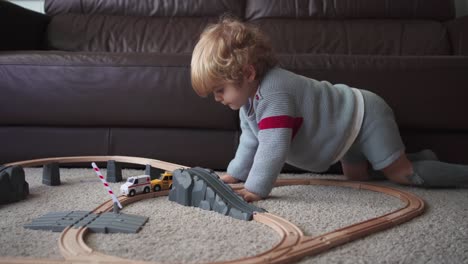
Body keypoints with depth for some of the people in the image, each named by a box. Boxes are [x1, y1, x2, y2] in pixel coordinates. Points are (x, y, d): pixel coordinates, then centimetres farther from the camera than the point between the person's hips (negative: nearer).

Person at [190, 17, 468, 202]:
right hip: (350, 123, 10)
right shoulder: (251, 95, -2)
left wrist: (255, 189, -36)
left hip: (366, 116, -10)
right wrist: (235, 174, 11)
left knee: (403, 174, -6)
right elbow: (250, 139, 11)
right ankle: (422, 158, 34)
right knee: (356, 175, 23)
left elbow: (273, 147, -39)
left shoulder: (273, 93, -34)